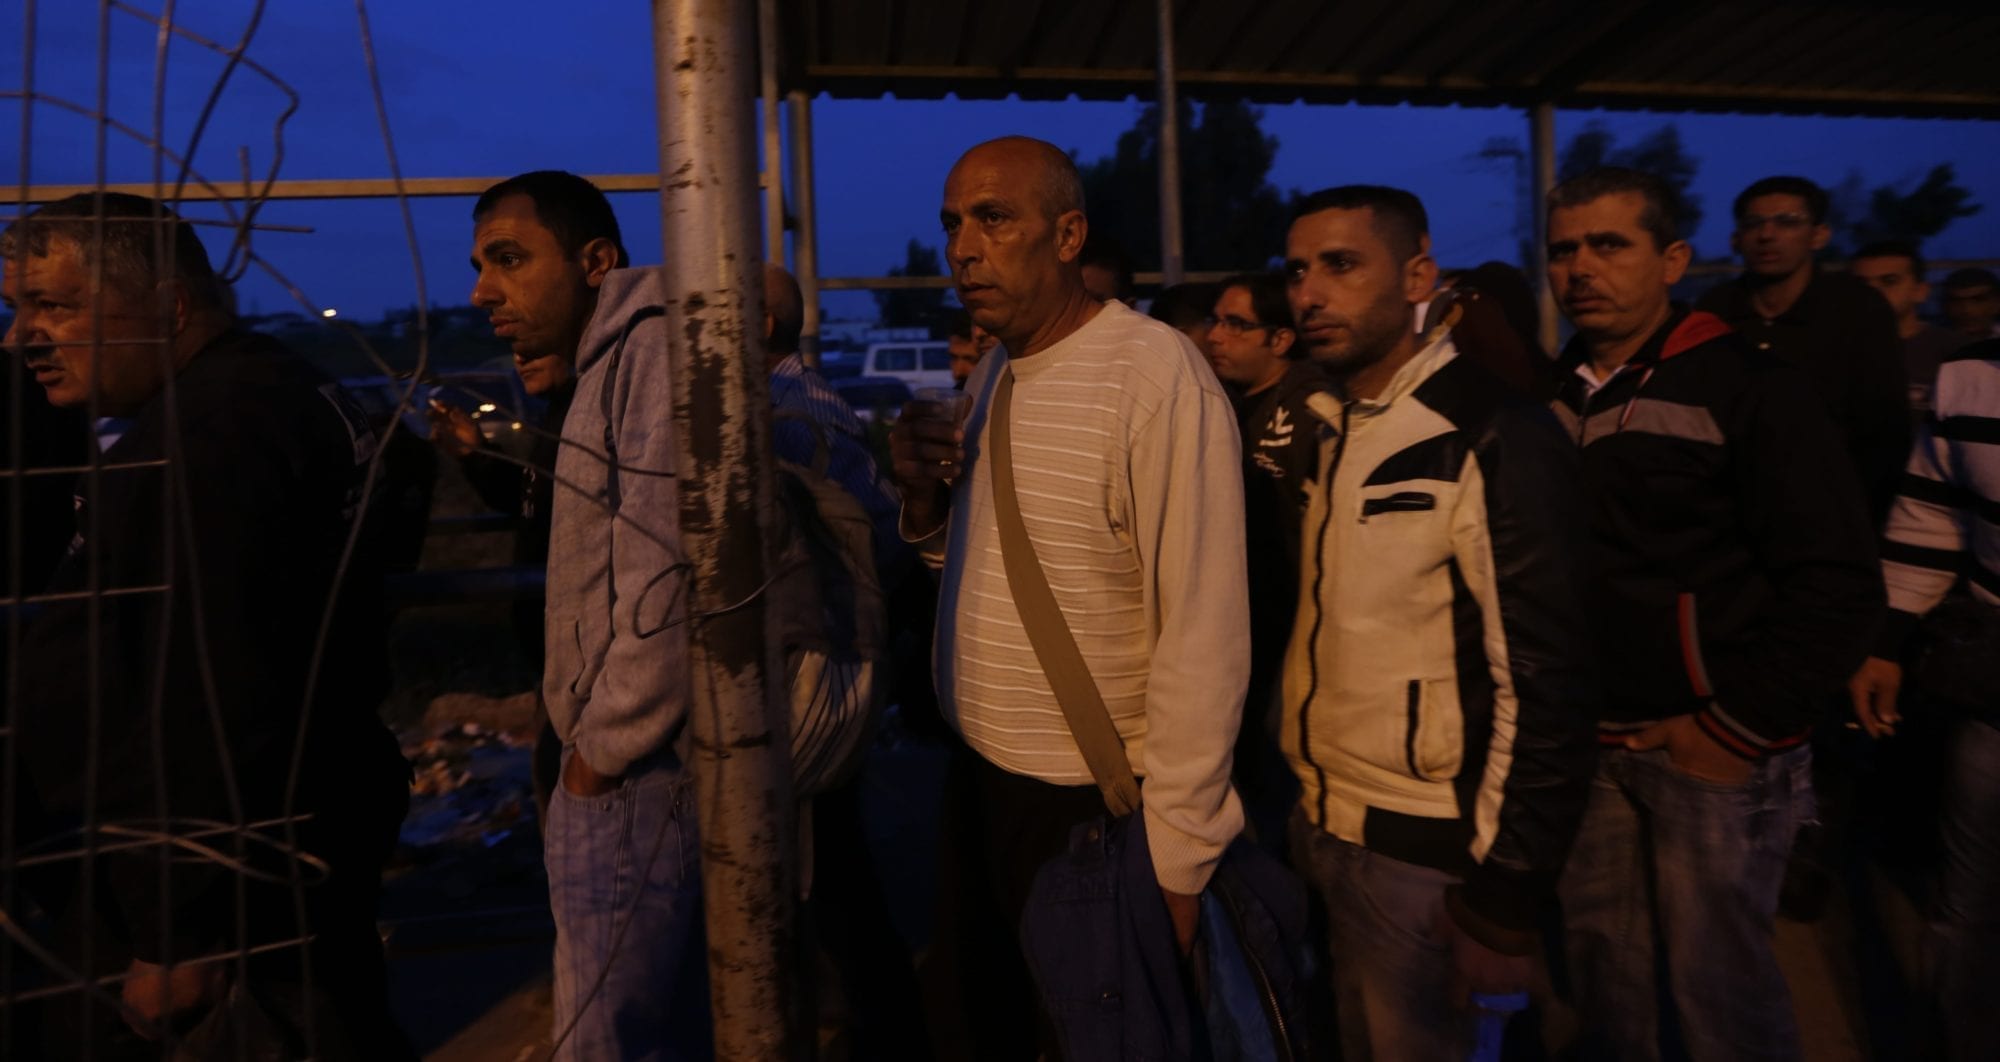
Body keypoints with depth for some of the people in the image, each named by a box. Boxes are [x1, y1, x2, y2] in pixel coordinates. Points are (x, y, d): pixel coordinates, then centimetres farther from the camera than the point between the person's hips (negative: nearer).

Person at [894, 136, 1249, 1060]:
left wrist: (1174, 857, -17)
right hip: (979, 779, 7)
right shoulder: (991, 374, 6)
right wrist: (925, 499, -5)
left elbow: (1203, 637, -20)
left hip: (1097, 810, -7)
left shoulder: (1156, 377, -20)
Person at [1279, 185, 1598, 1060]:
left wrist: (1506, 895, -14)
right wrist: (1287, 800, 10)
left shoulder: (1492, 441, -15)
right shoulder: (1315, 430, 6)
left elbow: (1543, 683, -16)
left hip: (1421, 854, -6)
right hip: (1316, 827, 6)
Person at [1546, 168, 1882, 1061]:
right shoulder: (1550, 399, 7)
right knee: (1600, 964, 15)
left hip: (1710, 747, -4)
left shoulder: (1745, 387, -8)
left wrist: (1741, 725, -14)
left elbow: (1838, 584, -12)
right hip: (1586, 742, 5)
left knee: (1717, 979, 6)